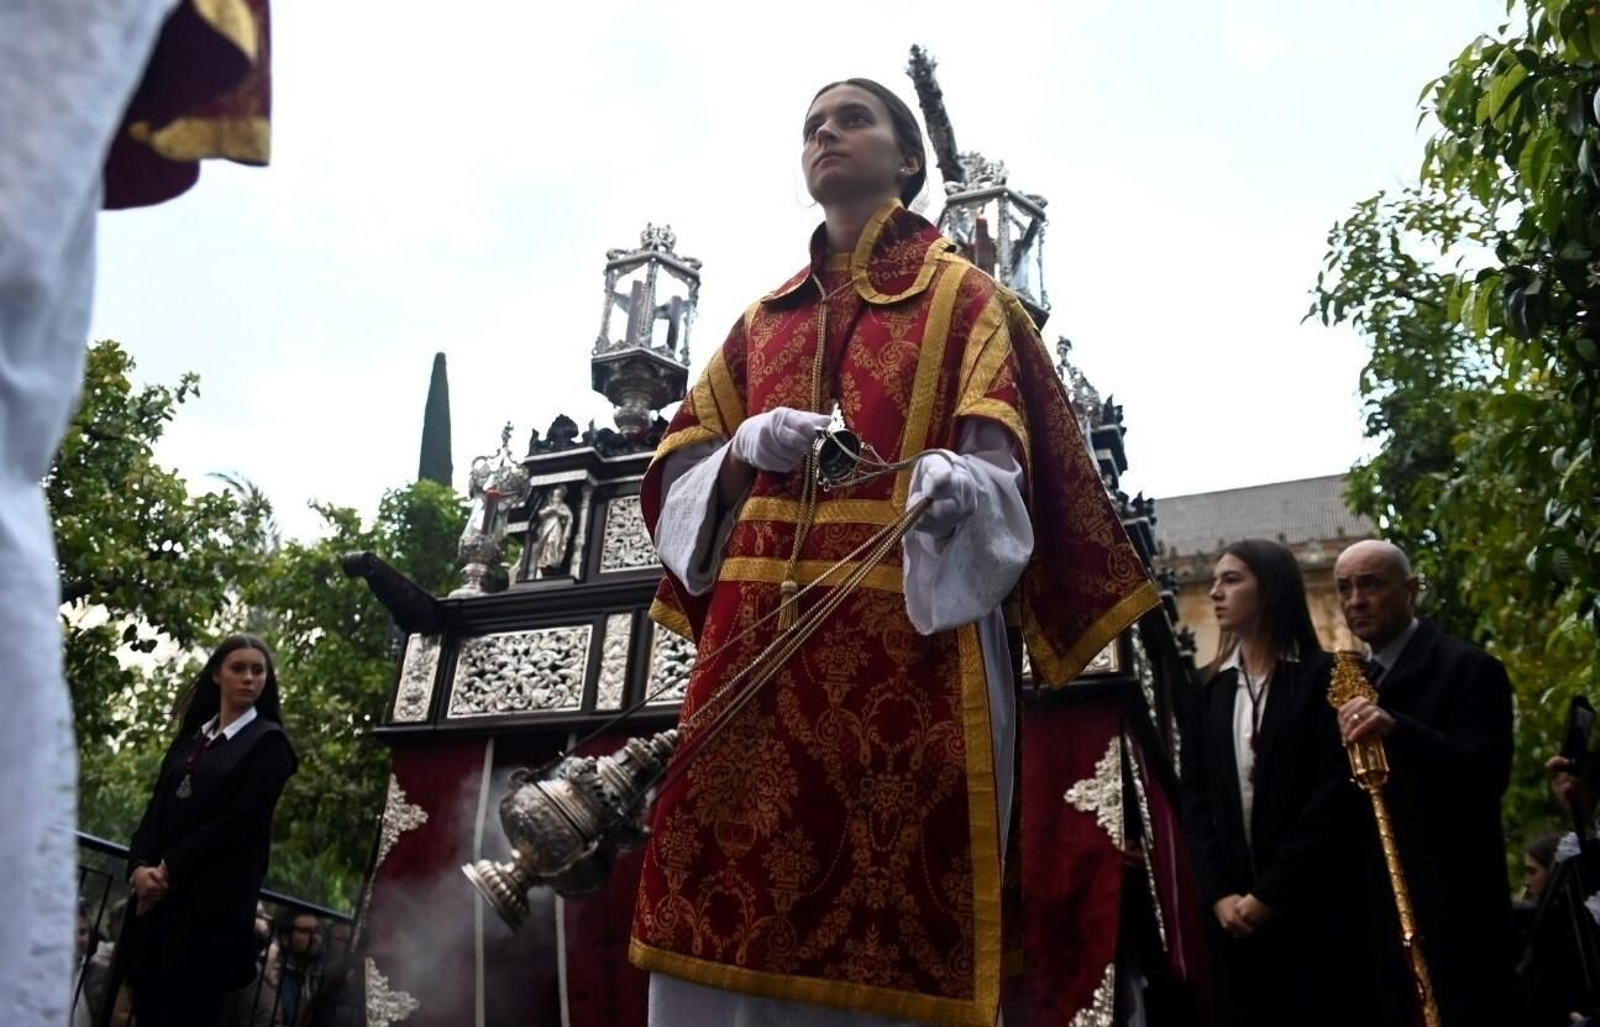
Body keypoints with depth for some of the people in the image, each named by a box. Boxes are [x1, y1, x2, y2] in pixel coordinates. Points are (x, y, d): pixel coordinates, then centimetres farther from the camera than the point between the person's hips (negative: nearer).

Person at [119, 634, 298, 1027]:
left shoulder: (268, 742, 2)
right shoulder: (189, 738, 19)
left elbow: (241, 820, -8)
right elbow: (156, 809, 11)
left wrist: (170, 868, -9)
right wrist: (140, 866, -6)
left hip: (213, 902, -5)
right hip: (156, 896, 5)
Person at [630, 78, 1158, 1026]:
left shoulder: (964, 297, 11)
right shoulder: (764, 320, 24)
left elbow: (999, 465, -2)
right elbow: (680, 469, 17)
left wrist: (952, 481, -26)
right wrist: (744, 453, -6)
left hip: (912, 644, -4)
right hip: (760, 644, 4)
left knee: (895, 938, -7)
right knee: (724, 920, -2)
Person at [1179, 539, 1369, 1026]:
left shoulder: (1323, 677, -1)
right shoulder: (1209, 689, 12)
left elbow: (1333, 792, -10)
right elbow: (1194, 798, 6)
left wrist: (1270, 893, -14)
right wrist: (1217, 893, -7)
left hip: (1309, 908, -4)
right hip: (1232, 911, 4)